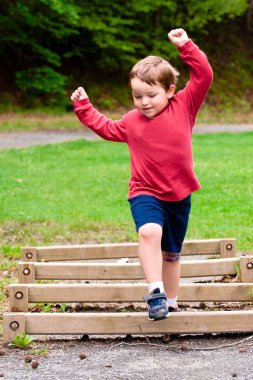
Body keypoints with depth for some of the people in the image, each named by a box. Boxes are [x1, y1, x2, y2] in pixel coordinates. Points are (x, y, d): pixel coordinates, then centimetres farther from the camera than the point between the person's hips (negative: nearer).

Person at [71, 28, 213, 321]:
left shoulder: (184, 106, -4)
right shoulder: (131, 121, 3)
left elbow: (204, 76, -11)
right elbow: (106, 128, 23)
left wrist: (186, 46, -18)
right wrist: (83, 107, 19)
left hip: (179, 195, 1)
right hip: (146, 193, -1)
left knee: (171, 253, 16)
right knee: (149, 231, -32)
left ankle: (170, 302, 33)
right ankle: (155, 293, -34)